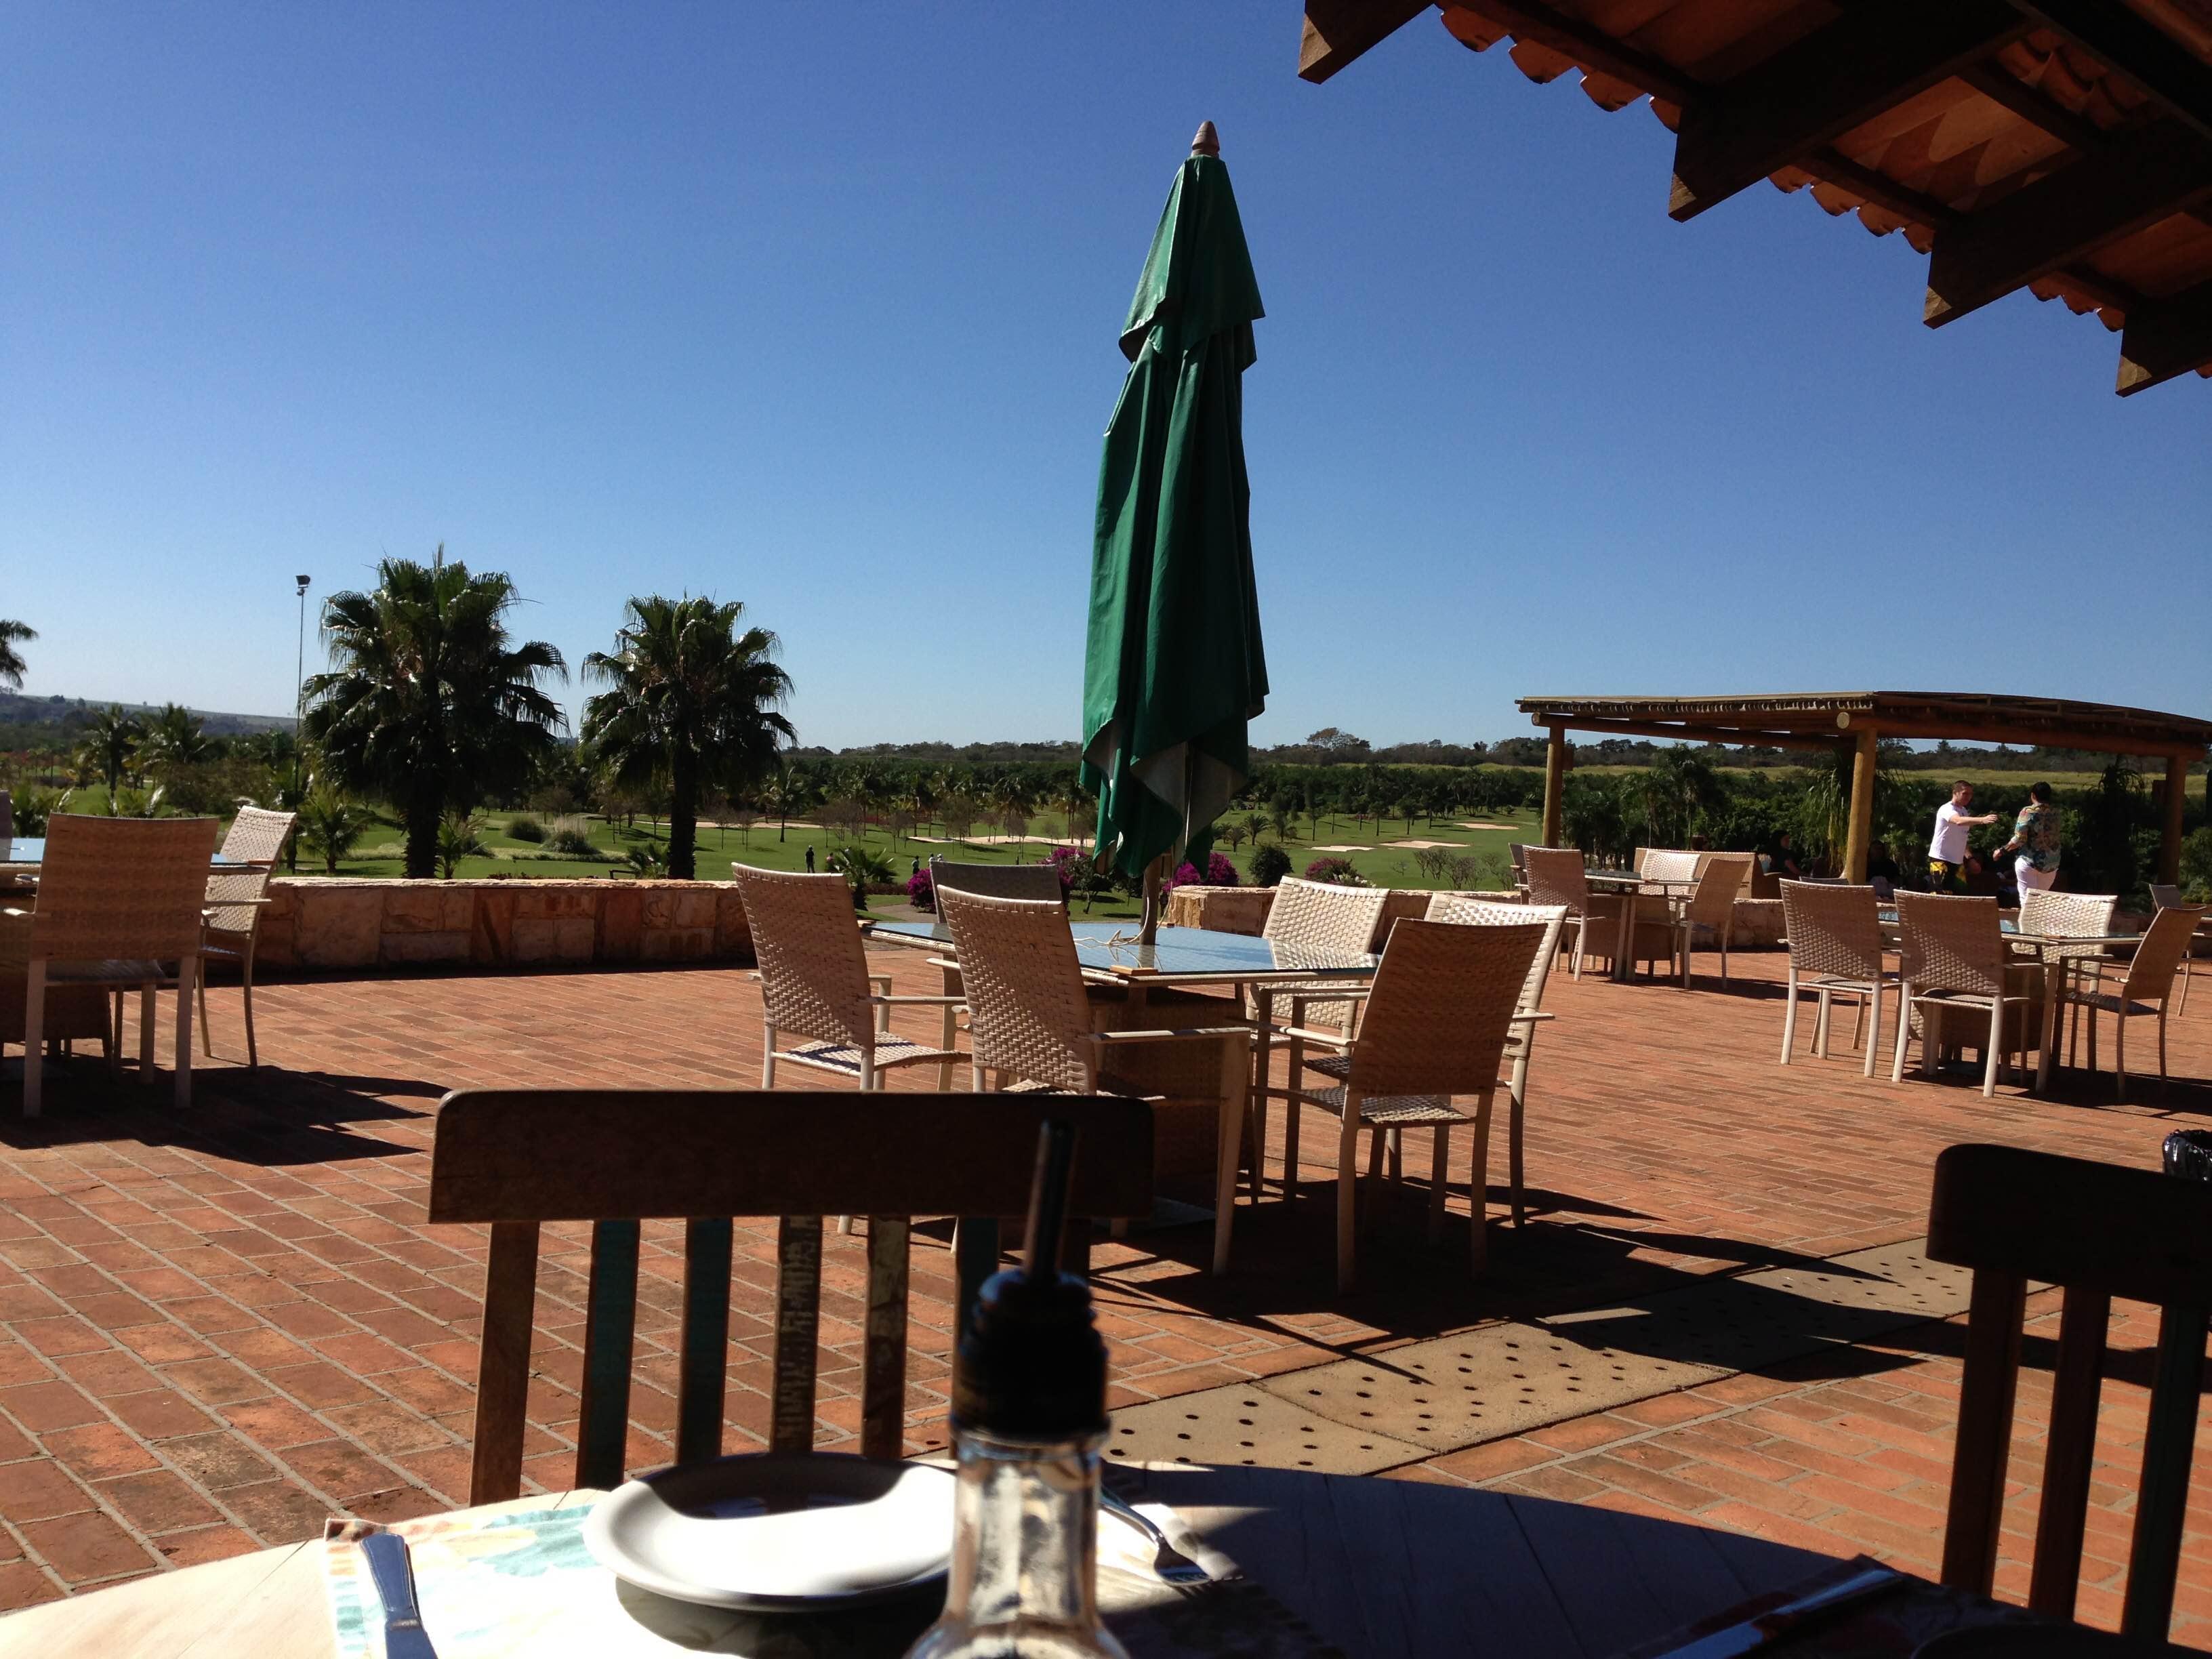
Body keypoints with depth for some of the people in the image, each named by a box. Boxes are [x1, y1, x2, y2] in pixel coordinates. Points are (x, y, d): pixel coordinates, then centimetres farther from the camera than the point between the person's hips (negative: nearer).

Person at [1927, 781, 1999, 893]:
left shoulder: (1964, 811, 13)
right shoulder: (1947, 809, -15)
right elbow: (1959, 821, -39)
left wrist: (1969, 857, 14)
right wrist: (1982, 820, -51)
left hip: (1958, 861, 9)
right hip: (1940, 859, -9)